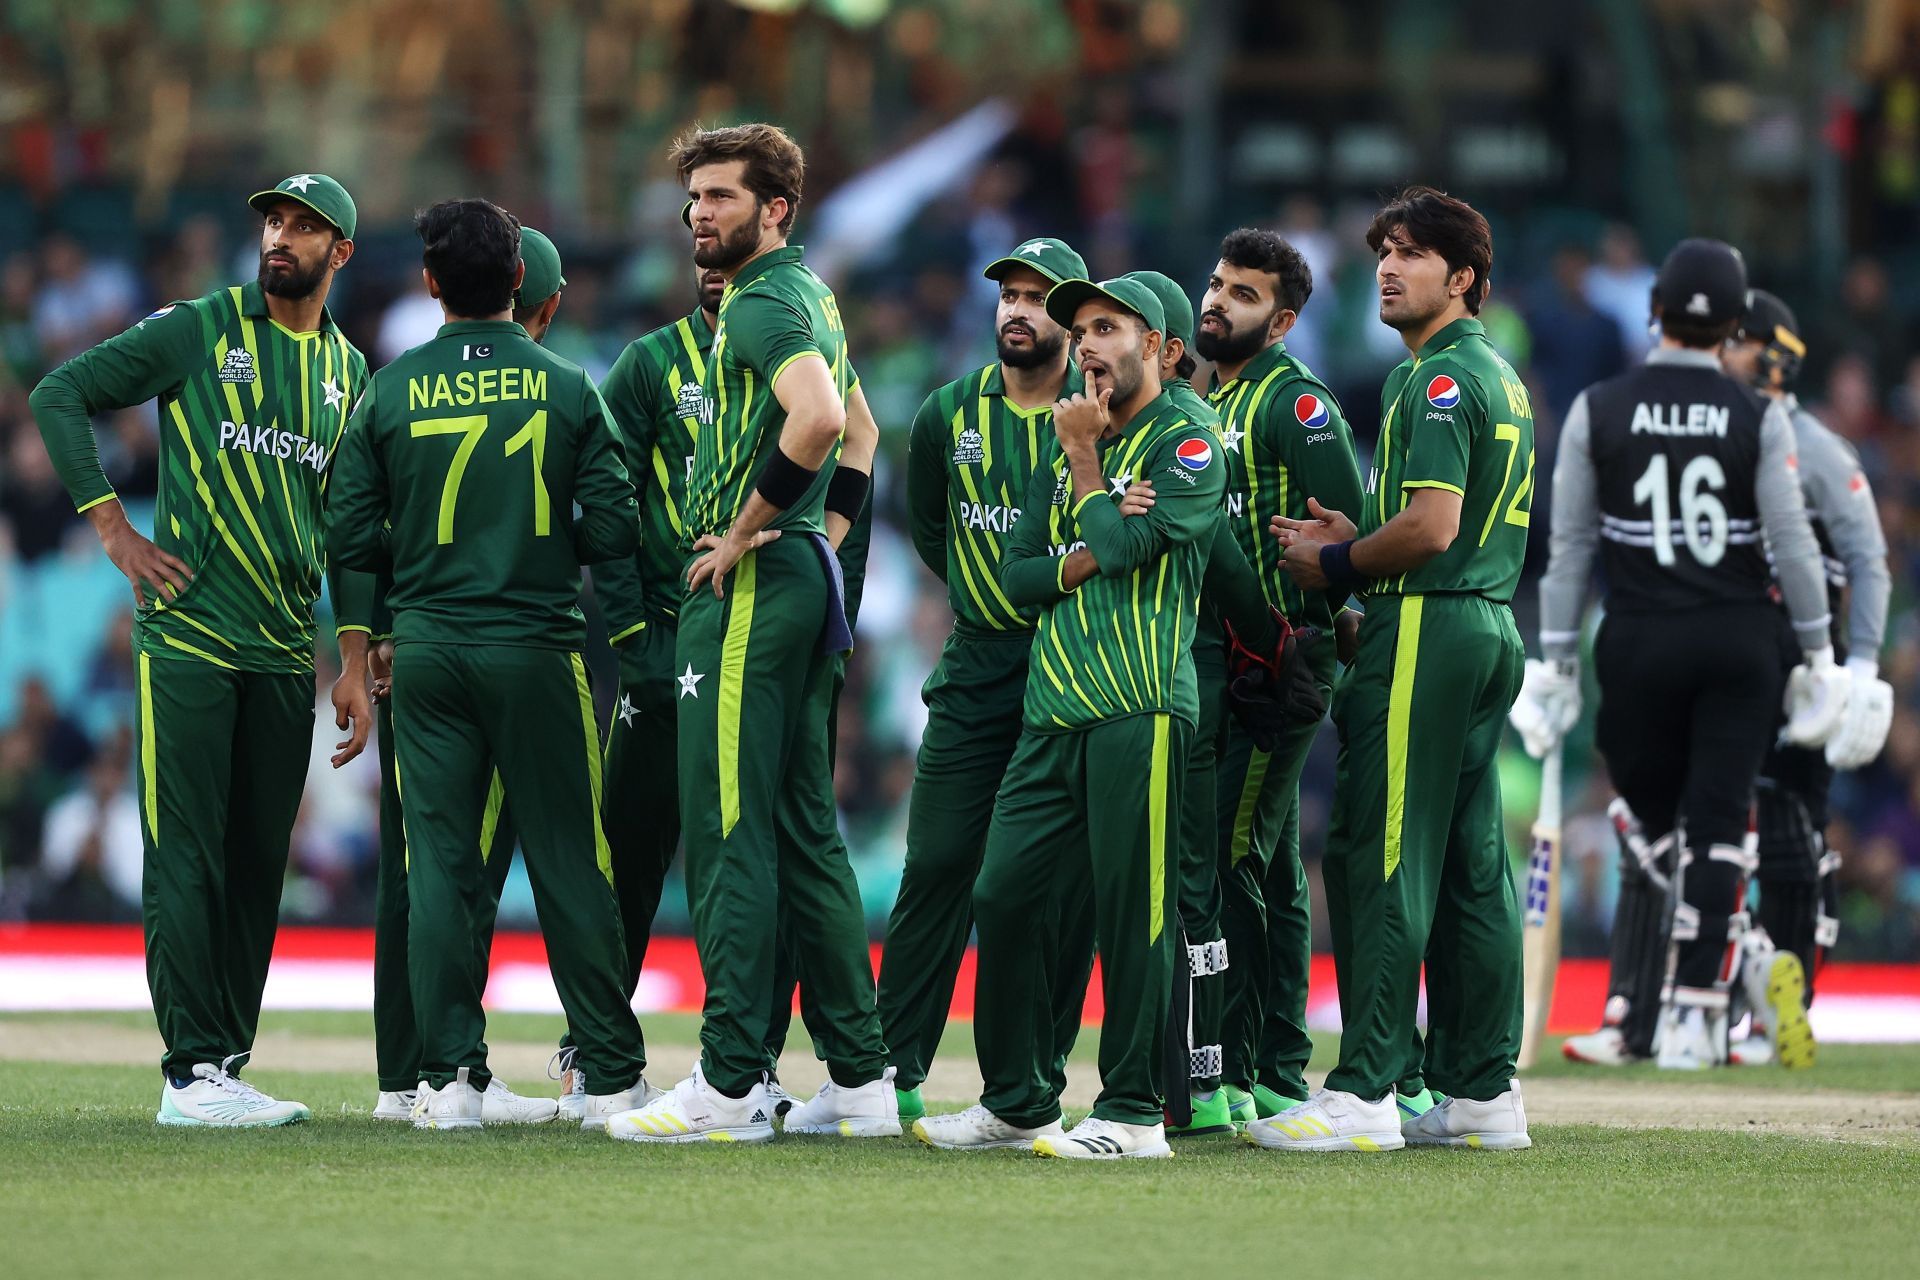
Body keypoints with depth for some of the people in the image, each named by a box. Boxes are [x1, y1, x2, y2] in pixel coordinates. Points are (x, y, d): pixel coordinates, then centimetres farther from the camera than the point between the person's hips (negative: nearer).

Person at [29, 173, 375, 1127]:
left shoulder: (349, 372, 14)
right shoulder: (197, 330, 0)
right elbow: (59, 395, -1)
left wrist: (355, 663, 10)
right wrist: (113, 530, -7)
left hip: (285, 654, 5)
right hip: (188, 642, -5)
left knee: (259, 867, 5)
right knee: (187, 860, -7)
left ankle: (228, 1067, 11)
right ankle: (192, 1073, -7)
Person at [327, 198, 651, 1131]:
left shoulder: (390, 392, -1)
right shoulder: (566, 390, -3)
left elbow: (351, 537, -1)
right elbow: (614, 530, -6)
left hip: (428, 651, 1)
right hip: (536, 649, -1)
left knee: (439, 861, 4)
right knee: (569, 861, 4)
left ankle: (449, 1077, 1)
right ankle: (611, 1074, 8)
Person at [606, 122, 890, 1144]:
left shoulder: (762, 303, -13)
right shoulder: (810, 296, 18)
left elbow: (818, 416, -30)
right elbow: (859, 431, 30)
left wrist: (743, 533, -19)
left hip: (747, 591, -10)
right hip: (808, 583, 10)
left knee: (727, 830, -8)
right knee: (806, 830, 12)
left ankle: (729, 1085, -10)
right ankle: (860, 1078, 12)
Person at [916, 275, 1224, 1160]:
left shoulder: (1187, 447, -1)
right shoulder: (1064, 449, 21)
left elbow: (1120, 543, -14)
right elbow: (1018, 574, 14)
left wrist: (1085, 457, 0)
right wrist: (1089, 557, -5)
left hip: (1138, 711, -7)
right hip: (1052, 712, 7)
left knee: (1131, 910, -7)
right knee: (1003, 894, 5)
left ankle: (1133, 1112, -3)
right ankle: (1016, 1103, 14)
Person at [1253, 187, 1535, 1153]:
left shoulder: (1440, 378, -12)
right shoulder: (1499, 377, 19)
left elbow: (1431, 527, -21)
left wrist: (1334, 564, -7)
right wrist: (1357, 540, 13)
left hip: (1423, 627, -10)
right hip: (1490, 624, 10)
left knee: (1380, 857, -10)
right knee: (1471, 864, 10)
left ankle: (1365, 1091, -13)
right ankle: (1483, 1092, 11)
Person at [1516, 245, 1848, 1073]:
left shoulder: (1597, 412, -3)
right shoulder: (1760, 421, -5)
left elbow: (1571, 546, 0)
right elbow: (1791, 546, -4)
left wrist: (1556, 660, 6)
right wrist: (1819, 656, 6)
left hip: (1640, 646, 1)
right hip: (1741, 645, -1)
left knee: (1651, 825, 12)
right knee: (1719, 827, 3)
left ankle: (1634, 1015, 7)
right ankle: (1692, 1019, 0)